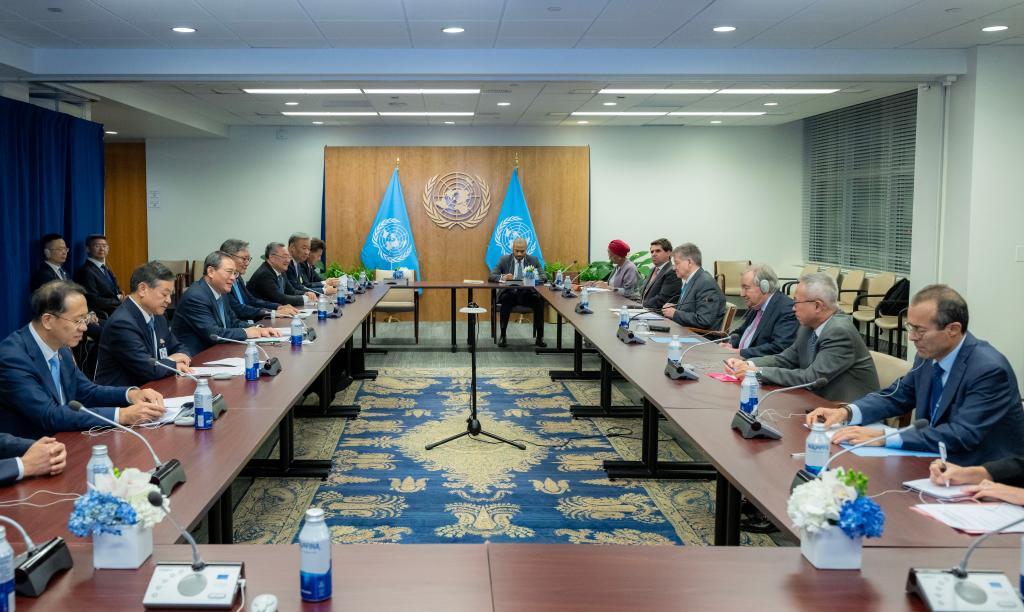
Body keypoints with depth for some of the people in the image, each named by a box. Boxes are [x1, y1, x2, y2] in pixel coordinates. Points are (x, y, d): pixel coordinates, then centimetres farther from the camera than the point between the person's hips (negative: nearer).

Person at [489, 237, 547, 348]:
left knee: (539, 300, -30)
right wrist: (502, 277, -26)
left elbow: (543, 277, -2)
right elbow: (491, 276, -3)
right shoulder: (504, 259, 4)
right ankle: (502, 336, -27)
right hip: (510, 293, -1)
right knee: (505, 299, -35)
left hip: (528, 294, 1)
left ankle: (540, 337, -21)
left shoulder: (534, 260, 6)